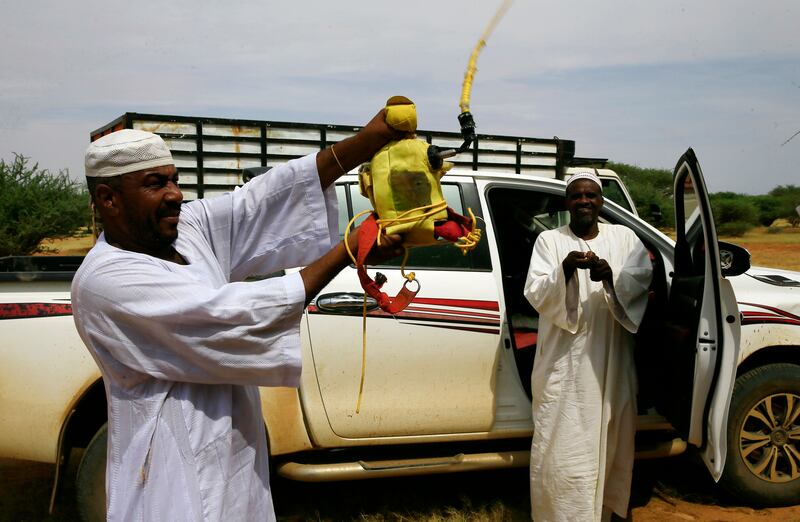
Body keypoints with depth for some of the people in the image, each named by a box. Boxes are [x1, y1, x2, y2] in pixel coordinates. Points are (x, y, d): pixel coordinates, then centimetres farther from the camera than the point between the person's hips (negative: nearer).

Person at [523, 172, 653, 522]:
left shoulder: (624, 237, 10)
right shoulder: (549, 240, 3)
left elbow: (642, 277, -5)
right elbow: (535, 295, -7)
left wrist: (610, 274, -25)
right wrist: (565, 269, -25)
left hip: (612, 360, 2)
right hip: (564, 361, -2)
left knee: (610, 440, 10)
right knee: (561, 444, -2)